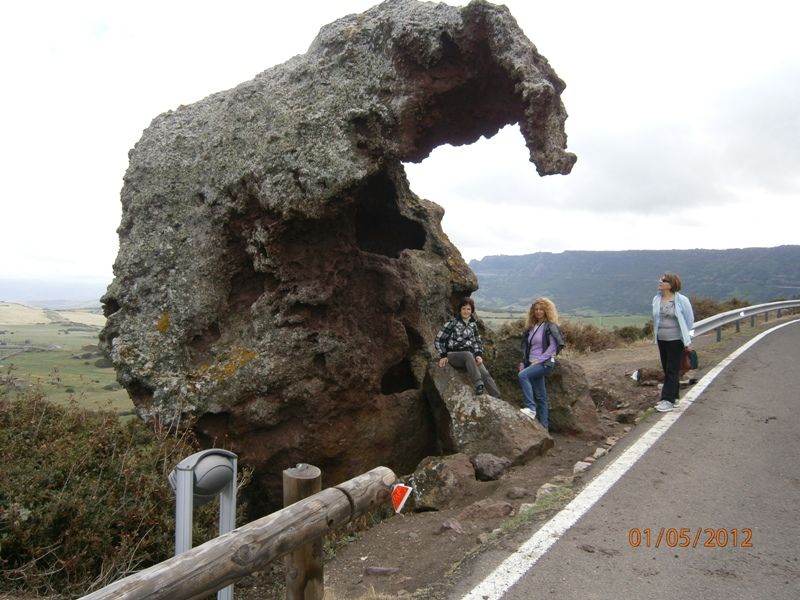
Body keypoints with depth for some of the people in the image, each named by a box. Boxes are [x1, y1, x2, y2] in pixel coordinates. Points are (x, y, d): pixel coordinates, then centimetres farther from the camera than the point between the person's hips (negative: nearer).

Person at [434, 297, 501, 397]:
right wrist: (443, 355, -6)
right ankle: (478, 385, -47)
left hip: (470, 355, 4)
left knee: (485, 373, -22)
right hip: (454, 355, -4)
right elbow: (439, 340, 1)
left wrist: (478, 354, -3)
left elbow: (477, 341, 15)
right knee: (468, 355, -38)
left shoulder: (473, 324, 12)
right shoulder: (452, 323, -2)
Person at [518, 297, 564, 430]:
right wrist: (523, 362, 10)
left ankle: (531, 408, -29)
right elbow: (526, 345, 19)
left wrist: (540, 359, -16)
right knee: (540, 396, 8)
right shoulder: (532, 327, 16)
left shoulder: (550, 326, -6)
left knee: (523, 375, -29)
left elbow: (554, 345, -14)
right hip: (533, 363, 7)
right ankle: (544, 426, 13)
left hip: (545, 363, -7)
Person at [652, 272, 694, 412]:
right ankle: (673, 396, 24)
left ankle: (668, 400, -2)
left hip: (676, 340, -6)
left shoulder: (681, 300, -10)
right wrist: (656, 336, 15)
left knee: (672, 370, -4)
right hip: (662, 340, 6)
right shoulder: (657, 299, 4)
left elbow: (690, 320, -5)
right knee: (666, 369, 12)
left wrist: (688, 340, -6)